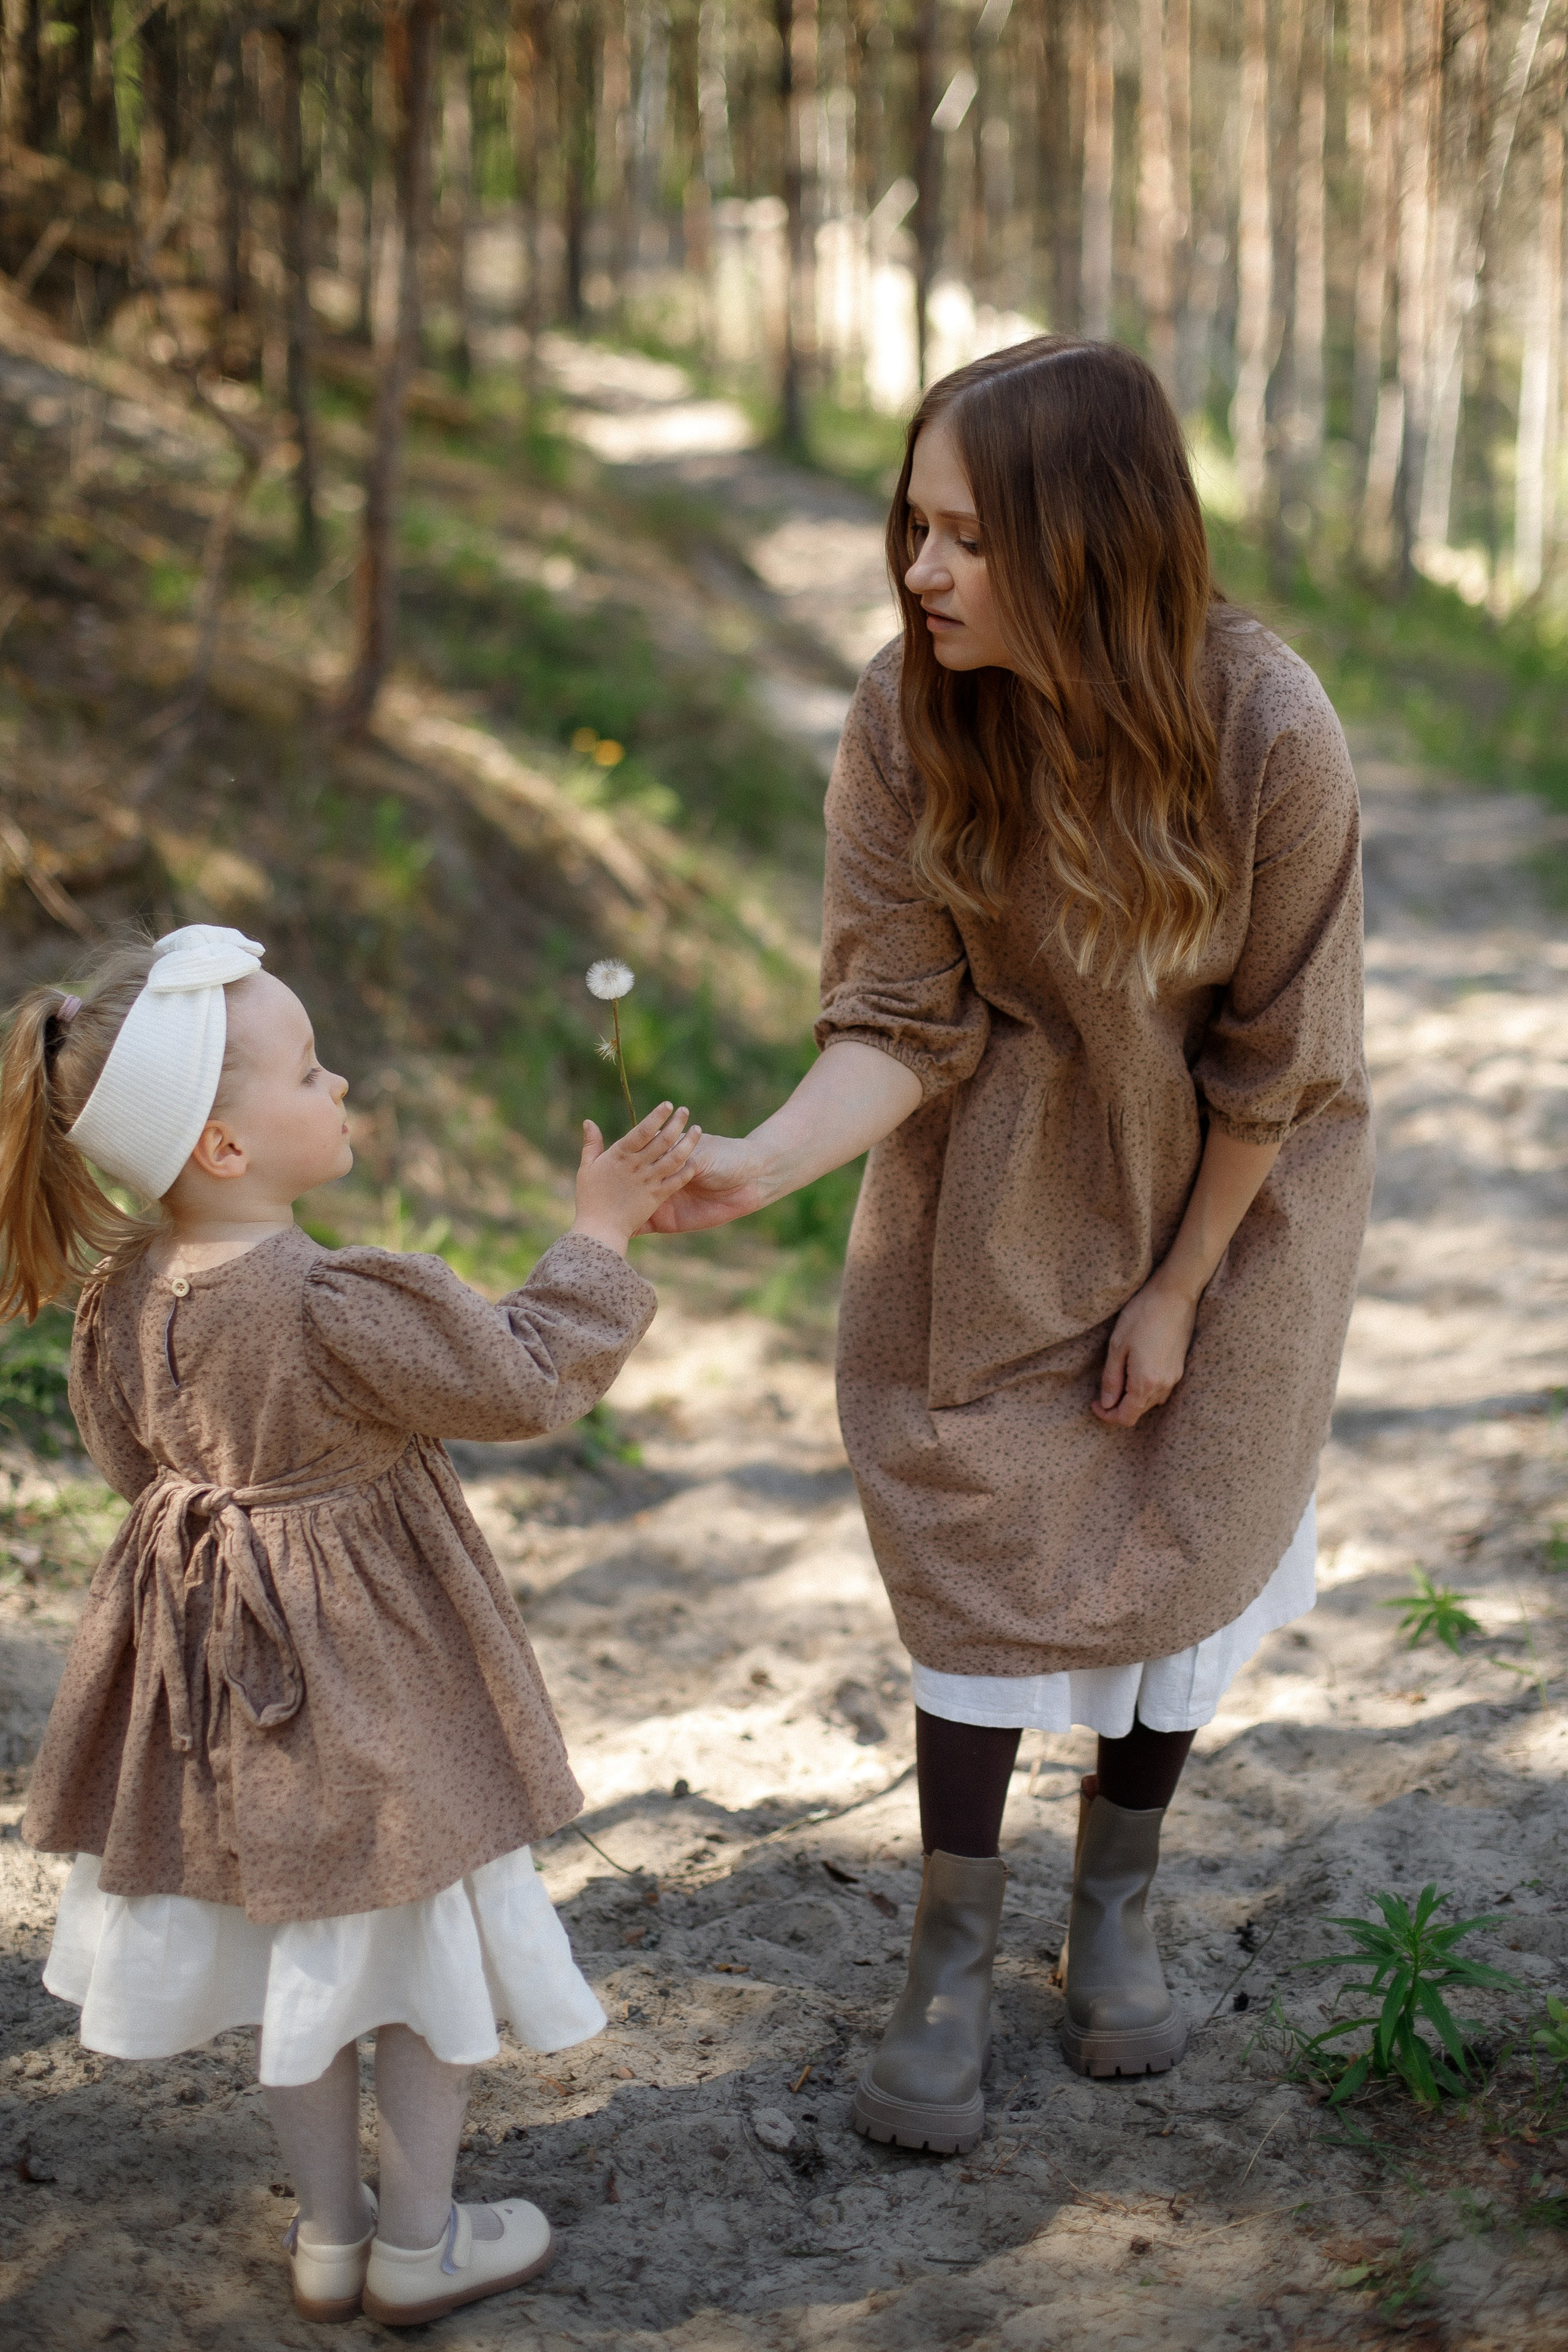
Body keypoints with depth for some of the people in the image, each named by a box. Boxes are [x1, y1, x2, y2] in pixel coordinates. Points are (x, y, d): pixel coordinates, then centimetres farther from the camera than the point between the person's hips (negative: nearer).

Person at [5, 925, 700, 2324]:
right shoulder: (335, 1306, -30)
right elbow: (524, 1382, -22)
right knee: (426, 1939, 13)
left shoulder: (125, 1292, -7)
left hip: (223, 1660, 7)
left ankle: (329, 2233, 35)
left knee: (299, 1942, 21)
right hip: (374, 1671, -7)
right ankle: (419, 2241, 27)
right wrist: (602, 1230, -13)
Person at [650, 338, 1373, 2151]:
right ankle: (950, 1967, 19)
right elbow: (901, 1017, -20)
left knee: (1183, 1531, 8)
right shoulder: (909, 715, -23)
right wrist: (764, 1166, -38)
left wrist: (1175, 1291, -10)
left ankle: (1113, 1913, 32)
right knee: (980, 1528, 4)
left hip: (1229, 1183, -1)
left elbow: (1276, 1057, -17)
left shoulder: (1269, 733, -29)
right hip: (1005, 1180, 1)